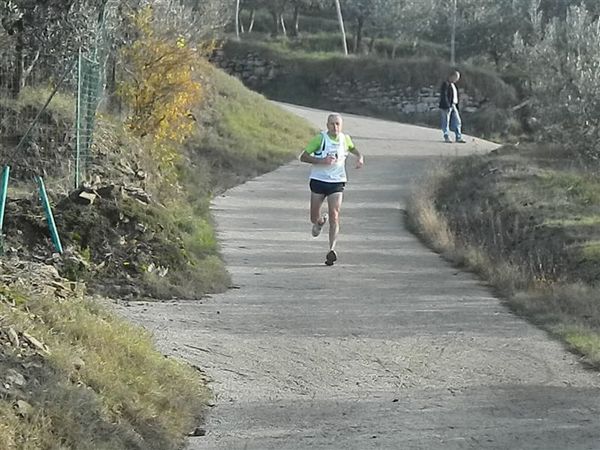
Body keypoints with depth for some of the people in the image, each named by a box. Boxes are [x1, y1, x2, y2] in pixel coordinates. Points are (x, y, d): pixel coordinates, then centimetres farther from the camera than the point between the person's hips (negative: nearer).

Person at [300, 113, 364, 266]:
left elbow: (353, 148, 27)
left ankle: (332, 249, -18)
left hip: (337, 182, 1)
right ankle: (320, 221, 45)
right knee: (314, 218, 7)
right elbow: (303, 157, -9)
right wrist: (322, 160, -22)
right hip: (318, 180, -1)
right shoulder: (320, 138, -9)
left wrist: (360, 157, 6)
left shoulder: (345, 139, 2)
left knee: (334, 217, -14)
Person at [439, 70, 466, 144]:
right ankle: (446, 137, 5)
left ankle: (458, 137, 11)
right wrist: (448, 106, -22)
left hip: (453, 106, 9)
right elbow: (444, 96, -17)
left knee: (457, 122, 7)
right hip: (447, 106, -9)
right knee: (446, 122, -1)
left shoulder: (453, 85, 17)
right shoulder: (445, 84, -11)